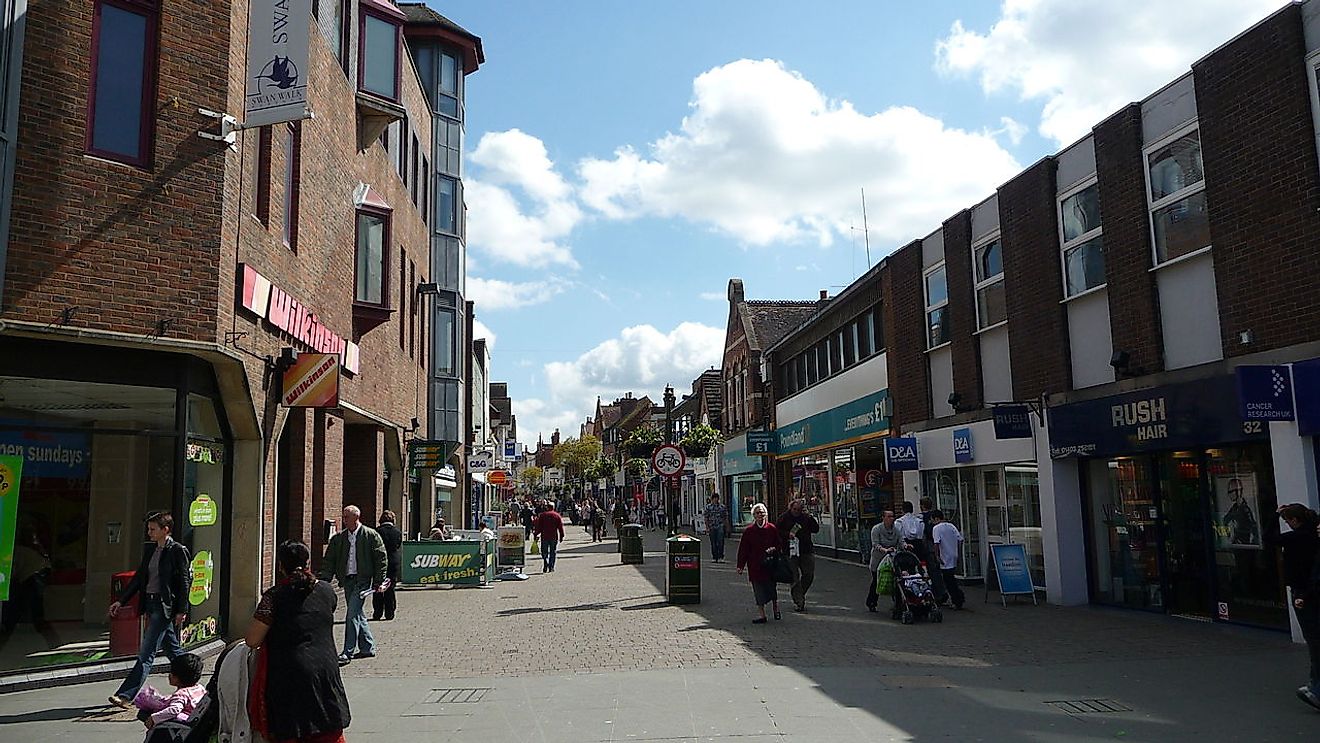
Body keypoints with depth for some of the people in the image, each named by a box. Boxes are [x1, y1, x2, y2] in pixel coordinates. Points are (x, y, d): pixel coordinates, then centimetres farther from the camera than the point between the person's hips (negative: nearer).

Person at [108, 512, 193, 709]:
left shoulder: (178, 551, -9)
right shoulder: (149, 549, 13)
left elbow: (185, 581, -11)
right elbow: (139, 577, 17)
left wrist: (182, 610, -14)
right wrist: (121, 601, 10)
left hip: (165, 606, -8)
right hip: (151, 604, 8)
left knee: (146, 653, -8)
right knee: (173, 650, 15)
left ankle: (126, 695, -9)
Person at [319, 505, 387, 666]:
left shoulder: (371, 535, -5)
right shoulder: (338, 538, 8)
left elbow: (381, 558, -4)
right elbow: (329, 560, 9)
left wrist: (378, 581, -8)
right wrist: (324, 580, -3)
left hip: (362, 580, -6)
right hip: (347, 580, 6)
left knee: (352, 615, -12)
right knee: (357, 614, 13)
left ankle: (347, 653, -7)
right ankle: (368, 647, 25)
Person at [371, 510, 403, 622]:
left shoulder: (378, 531, -9)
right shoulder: (398, 532, 0)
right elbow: (400, 548, 6)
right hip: (394, 563, 2)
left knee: (378, 590, 9)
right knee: (390, 589, 9)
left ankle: (377, 613, 10)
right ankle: (389, 613, 9)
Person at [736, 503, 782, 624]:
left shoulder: (772, 528, 2)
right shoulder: (749, 530, 0)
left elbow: (779, 545, 11)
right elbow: (743, 549, 1)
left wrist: (773, 549, -11)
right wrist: (741, 565, -3)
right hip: (755, 565, 0)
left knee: (772, 588, 4)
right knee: (759, 591, 3)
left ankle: (776, 610, 26)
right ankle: (761, 614, 10)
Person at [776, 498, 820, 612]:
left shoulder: (806, 517, 7)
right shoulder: (784, 518, 0)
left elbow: (816, 530, 6)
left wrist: (811, 518, -8)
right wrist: (787, 534, -15)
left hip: (807, 551, 3)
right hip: (791, 551, -3)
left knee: (809, 575, 3)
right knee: (795, 577, -3)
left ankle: (799, 593, 27)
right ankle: (798, 602, 1)